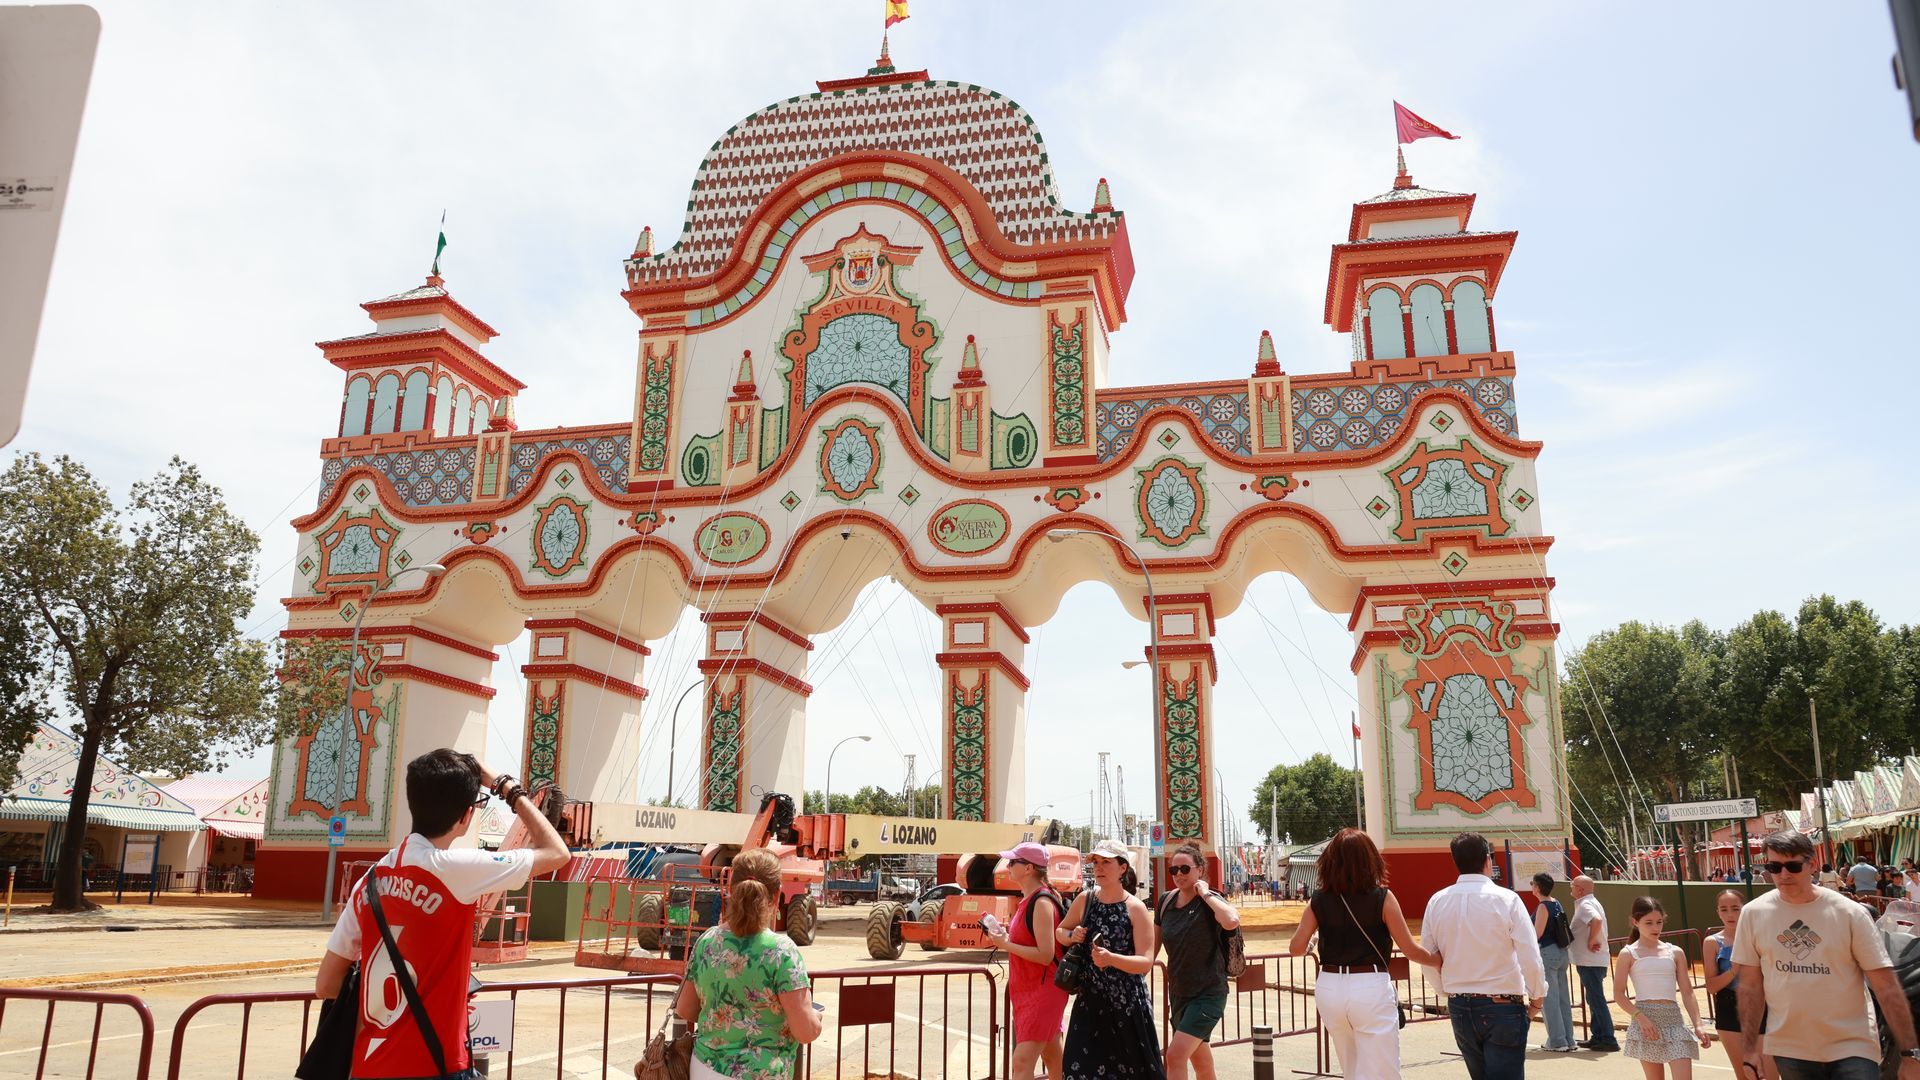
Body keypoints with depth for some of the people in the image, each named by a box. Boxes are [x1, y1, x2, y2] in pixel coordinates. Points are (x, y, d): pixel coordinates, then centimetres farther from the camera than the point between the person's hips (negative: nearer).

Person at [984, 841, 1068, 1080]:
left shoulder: (1041, 902, -19)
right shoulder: (1028, 899, 9)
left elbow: (1045, 955, -23)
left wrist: (1006, 944, -18)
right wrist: (1006, 936, 5)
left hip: (1042, 990, -10)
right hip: (1030, 988, 10)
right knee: (1053, 1057, 19)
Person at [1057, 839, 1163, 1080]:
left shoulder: (1135, 909, -10)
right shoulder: (1085, 900, 2)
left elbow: (1146, 962, -14)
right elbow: (1059, 932, 17)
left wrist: (1111, 959, -31)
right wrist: (1072, 936, -6)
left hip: (1127, 1001, -3)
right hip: (1090, 999, 3)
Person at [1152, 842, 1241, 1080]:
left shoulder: (1210, 901, -14)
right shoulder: (1165, 902, 2)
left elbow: (1231, 921, -38)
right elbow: (1153, 947, 11)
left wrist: (1205, 893, -26)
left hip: (1208, 993, -6)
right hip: (1179, 993, 6)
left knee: (1175, 1056, -17)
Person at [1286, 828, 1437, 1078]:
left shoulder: (1319, 901, 0)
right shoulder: (1382, 898, -8)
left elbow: (1296, 948, -1)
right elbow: (1409, 949, -4)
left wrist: (1311, 944, 21)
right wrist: (1439, 960, 14)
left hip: (1330, 988, 4)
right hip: (1371, 988, -4)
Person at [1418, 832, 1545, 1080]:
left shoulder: (1437, 902, -1)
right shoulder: (1506, 900, -13)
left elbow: (1428, 957, 4)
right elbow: (1530, 958, -12)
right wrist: (1537, 999, 4)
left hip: (1458, 1006, 5)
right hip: (1502, 1006, -4)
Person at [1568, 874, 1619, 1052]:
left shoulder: (1585, 905, -16)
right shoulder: (1592, 902, 16)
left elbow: (1596, 920, -35)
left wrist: (1591, 941, -24)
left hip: (1590, 961, -11)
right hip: (1597, 960, 11)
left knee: (1596, 999, -6)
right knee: (1594, 999, 16)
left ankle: (1608, 1040, -4)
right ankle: (1597, 1037, 22)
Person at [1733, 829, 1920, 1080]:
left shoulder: (1850, 913, -8)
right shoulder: (1754, 913, -4)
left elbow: (1886, 986, -7)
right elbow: (1750, 985, 2)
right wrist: (1750, 1049, 1)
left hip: (1852, 1047, -2)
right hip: (1789, 1050, 2)